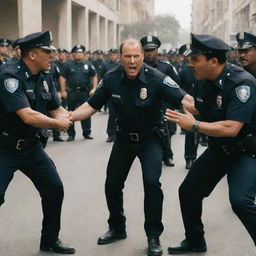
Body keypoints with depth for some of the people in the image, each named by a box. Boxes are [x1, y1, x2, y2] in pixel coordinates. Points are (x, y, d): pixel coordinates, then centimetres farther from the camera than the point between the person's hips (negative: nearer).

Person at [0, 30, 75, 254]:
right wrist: (58, 124, -17)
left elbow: (57, 108, 11)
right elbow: (27, 116, -31)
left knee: (55, 189, 9)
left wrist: (63, 116, -14)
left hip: (31, 146, 8)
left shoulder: (45, 78, 2)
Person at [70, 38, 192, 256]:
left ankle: (154, 236, -1)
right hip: (124, 138, 4)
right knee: (112, 185, 10)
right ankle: (117, 228, 35)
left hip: (150, 138, -4)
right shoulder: (112, 79, -13)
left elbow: (184, 99, -28)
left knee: (151, 181, -21)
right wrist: (68, 117, -19)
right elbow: (91, 106, -5)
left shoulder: (155, 78, -23)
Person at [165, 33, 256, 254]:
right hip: (219, 148, 8)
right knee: (188, 191, 10)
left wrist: (194, 125, -31)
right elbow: (198, 108, 17)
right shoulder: (205, 82, -4)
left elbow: (231, 128, -35)